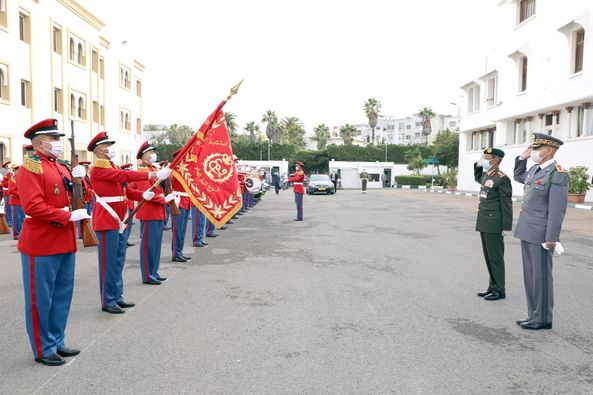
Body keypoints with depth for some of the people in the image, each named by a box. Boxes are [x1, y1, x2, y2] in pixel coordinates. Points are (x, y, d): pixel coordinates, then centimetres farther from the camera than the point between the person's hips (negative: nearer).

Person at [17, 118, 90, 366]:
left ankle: (57, 342, 28)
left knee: (62, 295, 15)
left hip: (65, 242, 8)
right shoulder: (31, 167, -12)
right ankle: (43, 350, 16)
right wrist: (68, 216, -22)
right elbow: (33, 206, -22)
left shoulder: (61, 167, 14)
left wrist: (77, 180, -1)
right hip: (41, 244, -8)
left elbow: (74, 199, 17)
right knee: (41, 299, 4)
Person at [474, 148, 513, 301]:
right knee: (488, 257, 14)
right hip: (484, 223, 8)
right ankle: (493, 287, 24)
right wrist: (477, 165, 16)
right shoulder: (486, 175, 10)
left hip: (494, 224, -8)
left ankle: (499, 290, 11)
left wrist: (506, 227, -15)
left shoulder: (502, 178, -14)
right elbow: (477, 178, 35)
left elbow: (507, 204, -14)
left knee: (495, 257, 1)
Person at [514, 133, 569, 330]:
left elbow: (557, 209, -18)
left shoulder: (557, 174, -15)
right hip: (527, 232, 9)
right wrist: (522, 158, 18)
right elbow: (519, 176, 33)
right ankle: (534, 315, 26)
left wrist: (551, 238, -19)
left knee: (541, 276, 2)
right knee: (530, 276, 15)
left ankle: (543, 319, 14)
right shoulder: (536, 169, 10)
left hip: (540, 235, -9)